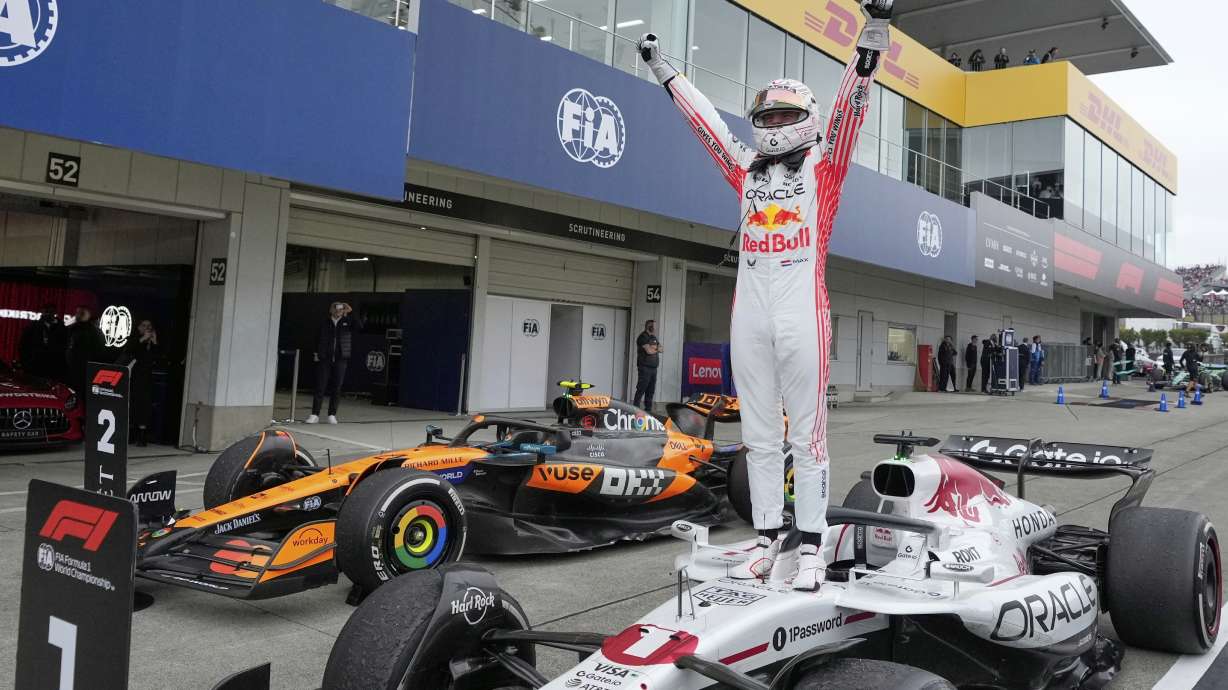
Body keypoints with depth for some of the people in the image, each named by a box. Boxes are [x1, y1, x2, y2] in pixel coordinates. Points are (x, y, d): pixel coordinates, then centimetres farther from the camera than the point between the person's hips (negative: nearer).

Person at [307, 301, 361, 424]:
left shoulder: (347, 322, 7)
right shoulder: (324, 324, 7)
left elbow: (359, 326, -10)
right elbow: (316, 339, 14)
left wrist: (351, 313, -14)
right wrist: (315, 354, 5)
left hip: (340, 359, 1)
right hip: (324, 359, 0)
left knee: (337, 388, 2)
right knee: (320, 387, -3)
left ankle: (332, 415, 9)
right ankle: (314, 414, -2)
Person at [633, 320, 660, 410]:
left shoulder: (653, 337, 18)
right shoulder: (643, 337, -10)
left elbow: (660, 349, 12)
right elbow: (649, 351, -18)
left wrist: (653, 348, -8)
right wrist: (656, 349, 2)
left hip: (653, 368, 9)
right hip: (645, 368, -8)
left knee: (651, 391, 10)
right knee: (641, 390, -8)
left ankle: (648, 409, 16)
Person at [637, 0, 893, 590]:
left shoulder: (824, 164, 8)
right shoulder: (745, 171, 17)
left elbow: (851, 104, -2)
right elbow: (704, 119, 24)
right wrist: (662, 68, 32)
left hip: (804, 315, -4)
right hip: (749, 315, 4)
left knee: (807, 435, -1)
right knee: (759, 435, 8)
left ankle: (810, 547, 5)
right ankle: (767, 539, 16)